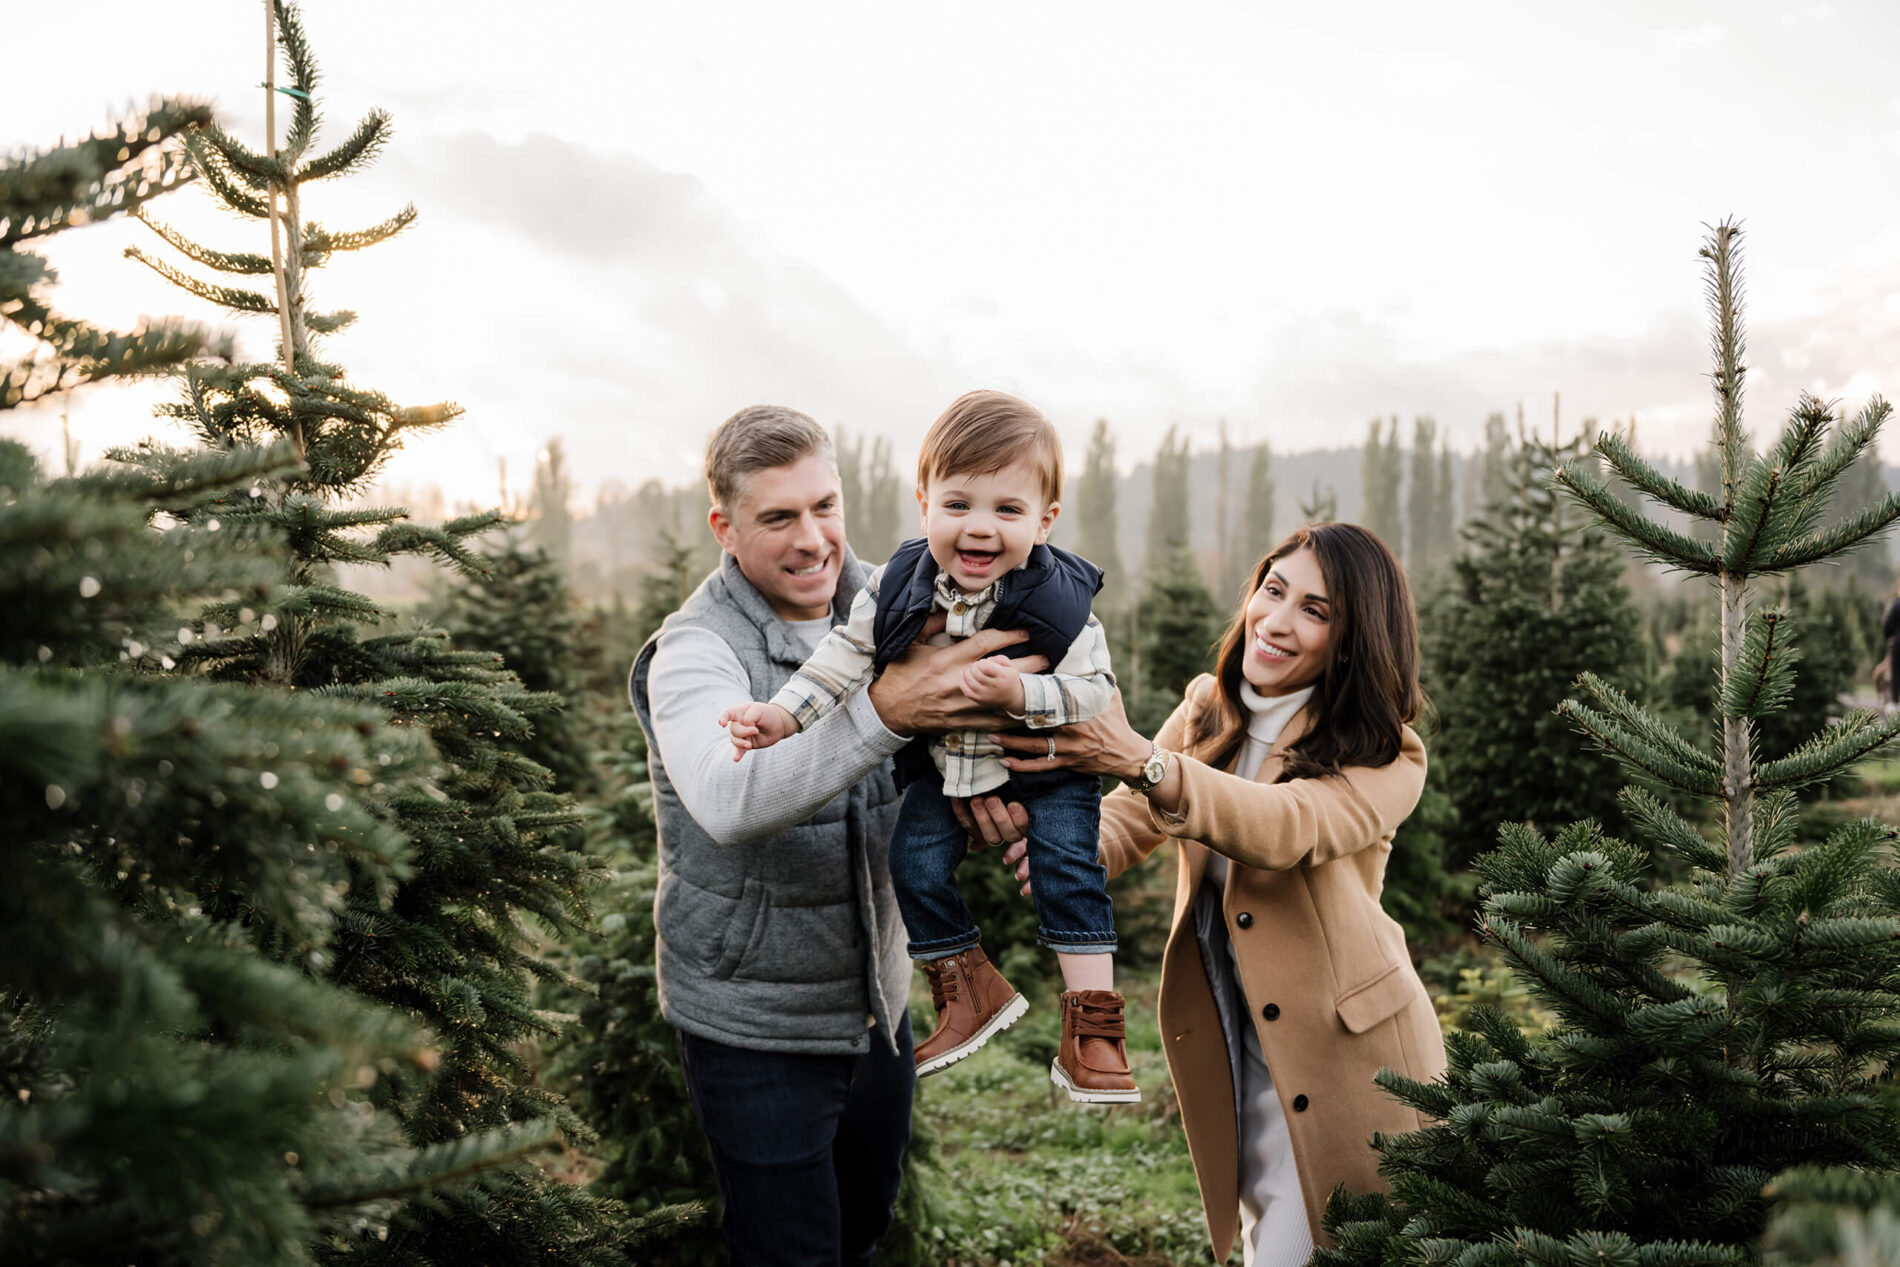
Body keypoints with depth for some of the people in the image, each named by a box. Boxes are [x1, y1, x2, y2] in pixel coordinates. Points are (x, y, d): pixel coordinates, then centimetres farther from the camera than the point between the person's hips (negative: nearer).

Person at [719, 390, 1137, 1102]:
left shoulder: (1061, 601, -23)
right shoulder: (898, 586, -15)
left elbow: (1095, 689, -23)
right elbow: (846, 655, -7)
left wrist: (1020, 694, -40)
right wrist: (781, 715, -17)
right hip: (940, 757, 3)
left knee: (1067, 863, -15)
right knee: (915, 865, -4)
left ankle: (1092, 1022, -5)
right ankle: (971, 990, 18)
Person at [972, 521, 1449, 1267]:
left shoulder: (1386, 757, -13)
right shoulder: (1208, 709, 5)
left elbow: (1286, 827, -32)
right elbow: (1124, 827, -5)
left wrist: (1139, 761, -47)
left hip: (1344, 1052, -4)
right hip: (1229, 1045, 5)